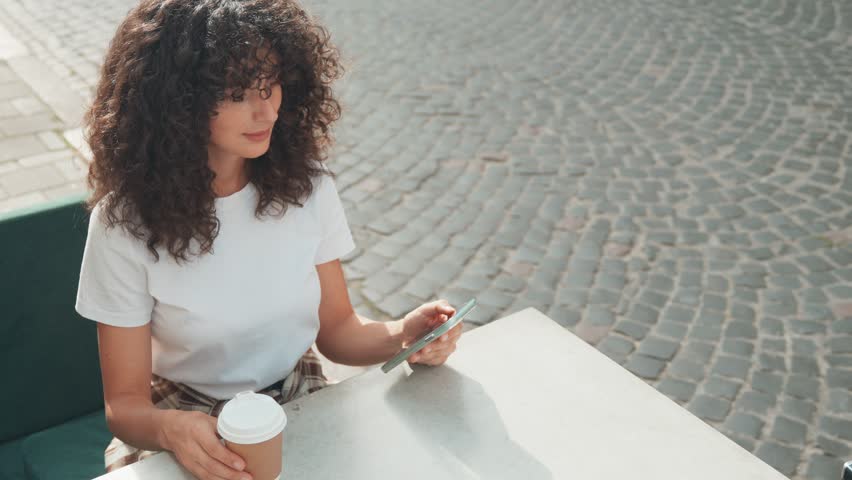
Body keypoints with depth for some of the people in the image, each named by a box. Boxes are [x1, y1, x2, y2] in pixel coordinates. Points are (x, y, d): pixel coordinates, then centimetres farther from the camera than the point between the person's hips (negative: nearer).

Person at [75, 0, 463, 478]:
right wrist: (170, 429, -33)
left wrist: (401, 335, -19)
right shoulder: (127, 221, -17)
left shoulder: (304, 181, -9)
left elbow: (336, 329, 1)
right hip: (188, 423, -1)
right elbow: (125, 401, -11)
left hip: (299, 398, 2)